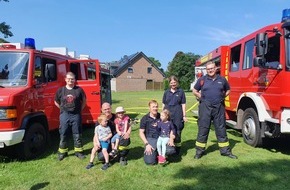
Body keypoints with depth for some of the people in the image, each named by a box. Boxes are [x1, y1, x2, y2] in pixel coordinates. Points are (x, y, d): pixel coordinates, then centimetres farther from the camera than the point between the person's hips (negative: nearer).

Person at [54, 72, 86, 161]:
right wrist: (63, 109, 9)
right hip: (64, 115, 1)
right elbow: (56, 102, 14)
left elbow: (84, 101, 11)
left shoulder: (79, 90, -1)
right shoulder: (60, 90, 2)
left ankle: (78, 151, 18)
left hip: (76, 115, -1)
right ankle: (62, 152, 20)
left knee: (77, 135, 7)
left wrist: (80, 109, 6)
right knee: (63, 135, 8)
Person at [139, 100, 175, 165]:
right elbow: (141, 132, 0)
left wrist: (171, 139, -8)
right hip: (150, 139, -2)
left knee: (171, 150, -27)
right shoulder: (145, 118, 1)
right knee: (150, 161, -19)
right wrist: (146, 144, -12)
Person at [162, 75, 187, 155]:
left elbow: (183, 104, 4)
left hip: (177, 115, -2)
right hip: (167, 115, 2)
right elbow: (163, 104, 13)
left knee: (177, 132, 3)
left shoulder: (181, 91, 3)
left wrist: (184, 116, 2)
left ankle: (177, 150, 16)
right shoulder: (166, 92, 9)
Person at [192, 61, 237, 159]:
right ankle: (200, 151, 12)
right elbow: (194, 91, 12)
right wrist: (202, 97, 3)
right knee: (203, 129, 3)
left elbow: (228, 90, 20)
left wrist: (222, 97, 7)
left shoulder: (222, 79, 6)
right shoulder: (202, 80, 2)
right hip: (205, 107, -1)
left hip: (219, 107, 2)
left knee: (221, 129, 9)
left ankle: (225, 150, 19)